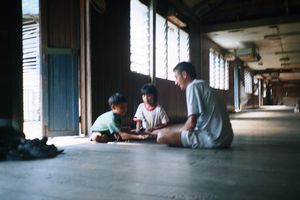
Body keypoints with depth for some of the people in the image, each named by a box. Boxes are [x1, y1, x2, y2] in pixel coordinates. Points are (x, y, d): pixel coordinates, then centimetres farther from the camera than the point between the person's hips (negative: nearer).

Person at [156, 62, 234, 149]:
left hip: (212, 138, -10)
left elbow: (192, 121, -15)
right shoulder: (204, 86, 21)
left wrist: (179, 134, 2)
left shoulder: (193, 86, -7)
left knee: (161, 135, -14)